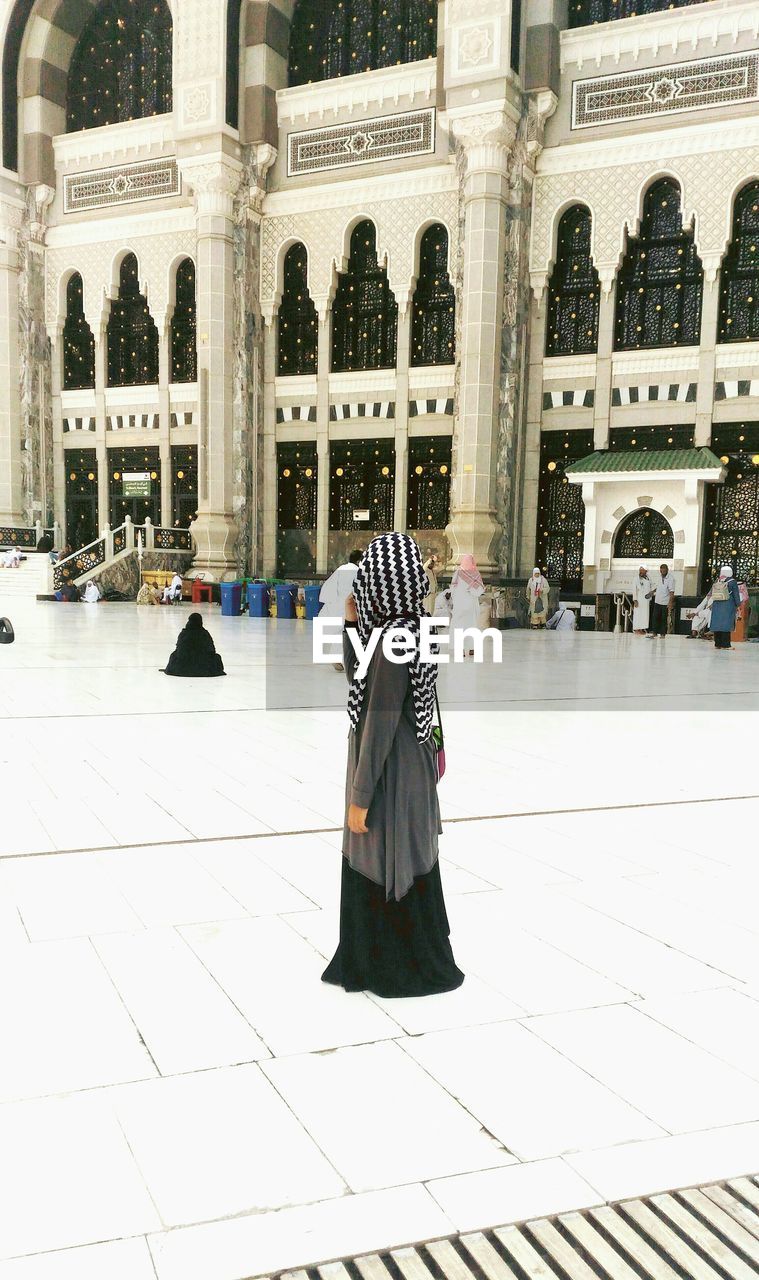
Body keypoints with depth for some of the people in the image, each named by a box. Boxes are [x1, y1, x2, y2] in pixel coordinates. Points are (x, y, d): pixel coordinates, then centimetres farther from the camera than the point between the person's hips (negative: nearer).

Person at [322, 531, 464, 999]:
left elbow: (381, 722, -22)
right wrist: (352, 622, 4)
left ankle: (416, 969, 25)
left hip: (391, 775, -7)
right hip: (399, 766, 7)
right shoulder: (406, 628, 2)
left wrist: (360, 796, -17)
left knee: (391, 873, 9)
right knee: (374, 869, 18)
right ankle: (376, 958, 32)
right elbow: (357, 676, 16)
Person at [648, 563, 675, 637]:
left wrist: (670, 602, -28)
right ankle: (654, 632, 5)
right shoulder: (659, 577, 6)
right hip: (657, 601, 6)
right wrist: (653, 591, 13)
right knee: (655, 617, 1)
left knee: (664, 618, 1)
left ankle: (663, 633, 9)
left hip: (665, 602, -6)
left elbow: (671, 592, -21)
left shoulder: (670, 578, -14)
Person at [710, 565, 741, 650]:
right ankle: (725, 644, -8)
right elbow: (736, 595, -4)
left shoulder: (717, 582, 9)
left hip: (716, 605, 5)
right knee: (726, 624, -5)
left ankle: (717, 644, 8)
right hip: (728, 606, -4)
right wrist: (738, 605, 2)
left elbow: (712, 594, 13)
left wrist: (713, 604, 21)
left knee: (717, 624, 5)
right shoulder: (732, 582, -4)